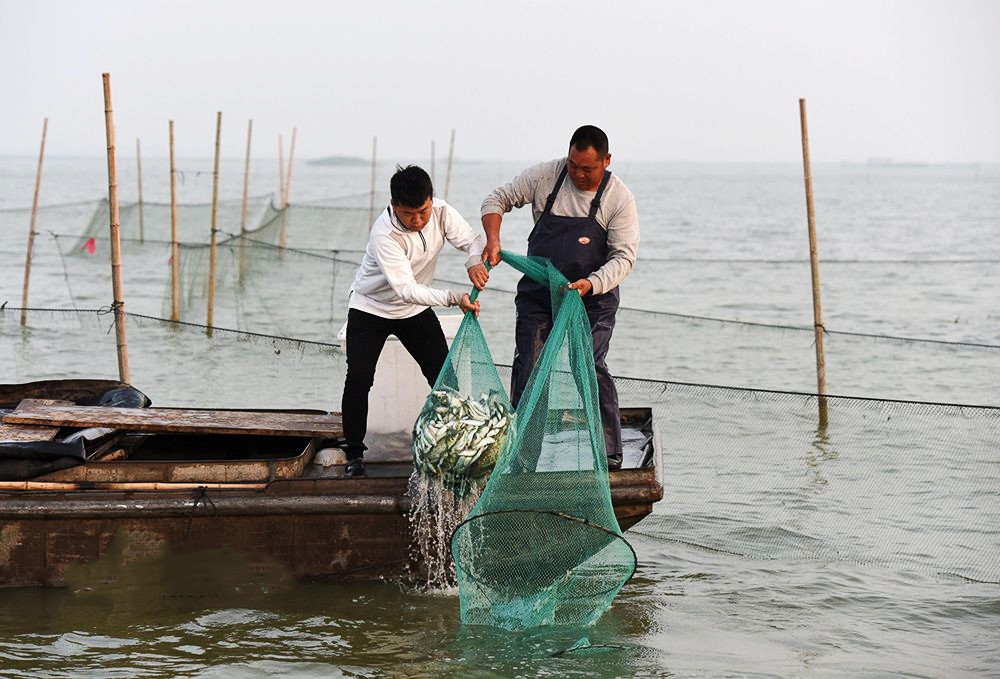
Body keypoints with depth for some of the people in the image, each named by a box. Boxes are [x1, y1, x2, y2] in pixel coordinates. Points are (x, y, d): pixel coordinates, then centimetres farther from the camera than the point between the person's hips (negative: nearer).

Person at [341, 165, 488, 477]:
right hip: (370, 310, -5)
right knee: (358, 378, -13)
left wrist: (475, 261, -42)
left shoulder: (440, 212, -19)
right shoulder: (384, 235, -35)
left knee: (444, 376, -1)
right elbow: (406, 290, -39)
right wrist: (454, 298, -51)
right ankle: (354, 453, 0)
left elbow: (473, 239, -17)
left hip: (416, 311, 5)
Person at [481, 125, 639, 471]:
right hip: (538, 293, 2)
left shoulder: (620, 198, -11)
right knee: (527, 368, -2)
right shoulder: (545, 176, -6)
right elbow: (497, 199, 4)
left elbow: (624, 256, -13)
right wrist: (493, 240, -13)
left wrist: (590, 284, -29)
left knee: (592, 370, -11)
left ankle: (609, 452, -3)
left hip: (593, 297, -2)